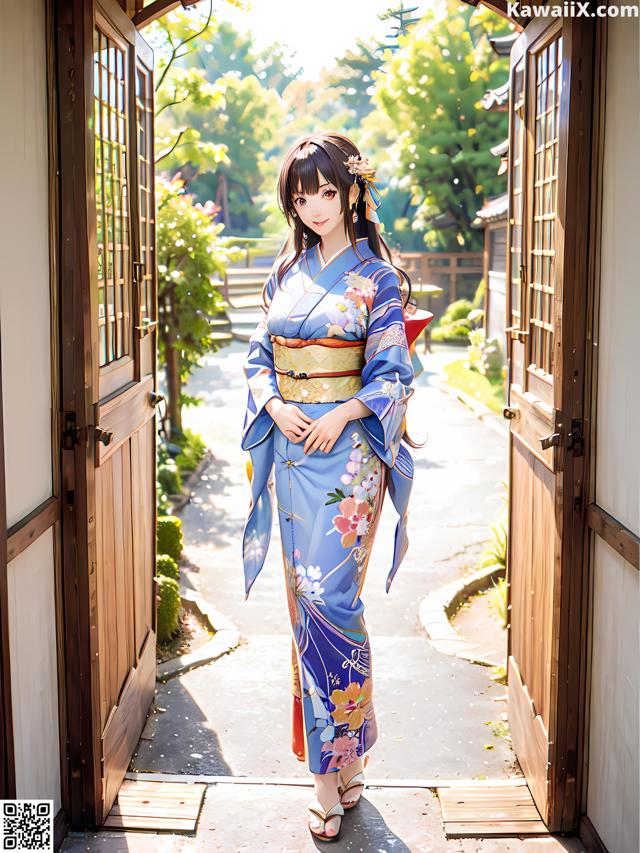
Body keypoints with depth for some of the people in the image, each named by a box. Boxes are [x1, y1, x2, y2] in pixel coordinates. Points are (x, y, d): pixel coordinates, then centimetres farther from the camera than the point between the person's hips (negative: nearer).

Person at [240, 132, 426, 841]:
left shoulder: (377, 277, -2)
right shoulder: (285, 271, 13)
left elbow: (391, 372, -4)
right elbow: (259, 353, 14)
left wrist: (342, 414, -17)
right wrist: (274, 403, -5)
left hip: (348, 449, -5)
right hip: (291, 447, 5)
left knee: (329, 595, -11)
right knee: (306, 595, 7)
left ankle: (337, 760, 1)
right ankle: (337, 754, 20)